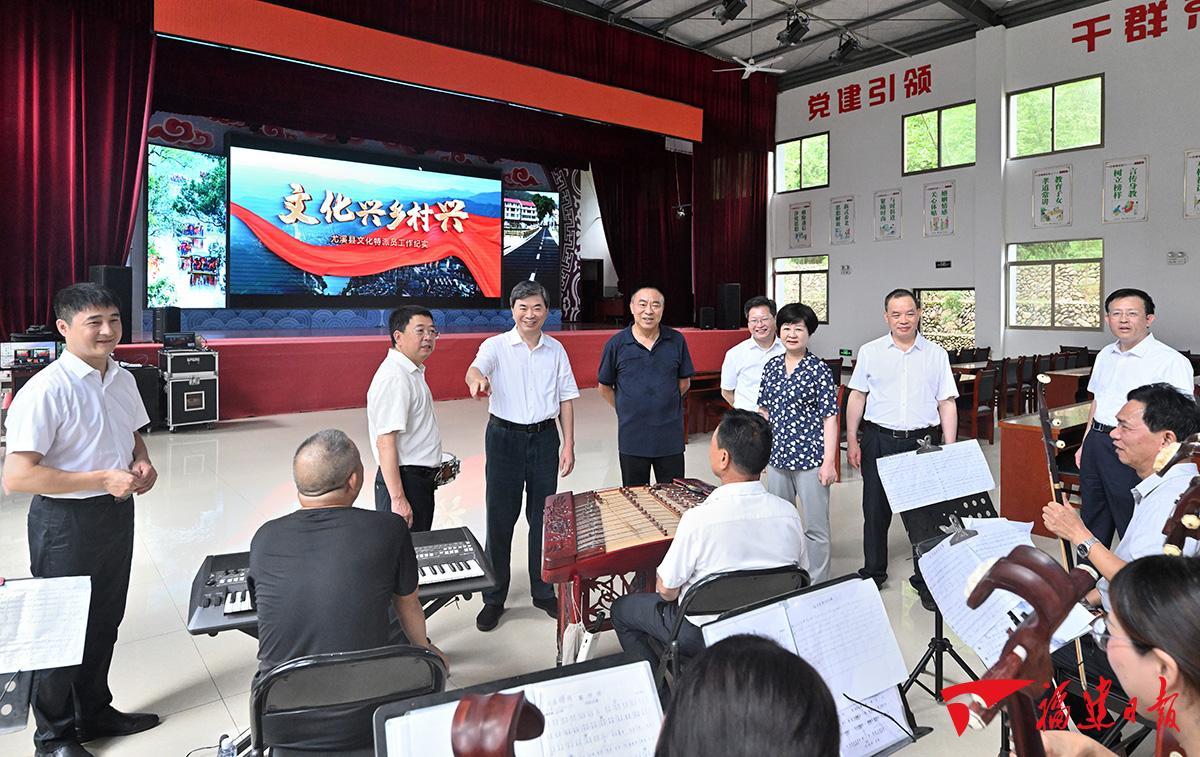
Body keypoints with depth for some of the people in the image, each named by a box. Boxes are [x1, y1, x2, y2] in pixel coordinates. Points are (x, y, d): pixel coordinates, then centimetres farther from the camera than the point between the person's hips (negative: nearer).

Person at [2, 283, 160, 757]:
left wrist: (142, 463, -2)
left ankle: (95, 712, 41)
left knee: (105, 621, 21)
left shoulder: (123, 380, 3)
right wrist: (103, 479, -25)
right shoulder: (45, 391, -21)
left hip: (117, 514, 7)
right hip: (65, 522, -7)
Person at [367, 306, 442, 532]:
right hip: (404, 481, -10)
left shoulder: (412, 371, 12)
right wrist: (398, 499, -27)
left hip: (420, 479, 10)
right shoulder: (394, 377, -20)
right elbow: (385, 442, -25)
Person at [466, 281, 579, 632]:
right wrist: (477, 379, -51)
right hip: (504, 437, -3)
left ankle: (543, 592, 27)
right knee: (500, 520, 3)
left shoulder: (556, 349, 6)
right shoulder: (496, 345, -4)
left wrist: (568, 445, 4)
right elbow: (475, 367, -26)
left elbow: (566, 398, 9)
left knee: (543, 517, 11)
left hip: (544, 437, 3)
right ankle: (494, 599, 16)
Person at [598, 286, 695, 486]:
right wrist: (626, 410, 3)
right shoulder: (616, 344, -5)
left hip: (670, 437, 1)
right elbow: (605, 388, 5)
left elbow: (684, 382, 8)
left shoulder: (677, 341, -1)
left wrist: (664, 406, 5)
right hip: (632, 438, -1)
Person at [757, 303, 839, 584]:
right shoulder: (772, 366, 7)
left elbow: (829, 417, -8)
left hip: (810, 458, -5)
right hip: (777, 456, 5)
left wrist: (829, 461, -12)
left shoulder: (819, 369, -7)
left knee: (815, 528, 4)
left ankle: (817, 586, 19)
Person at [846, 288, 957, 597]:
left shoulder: (936, 354, 4)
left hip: (923, 441, 0)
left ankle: (925, 580, 19)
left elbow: (947, 404, 4)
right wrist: (852, 440, 5)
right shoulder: (870, 352, 4)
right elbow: (857, 397, 8)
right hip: (879, 440, 0)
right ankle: (873, 572, 26)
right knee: (876, 510, 9)